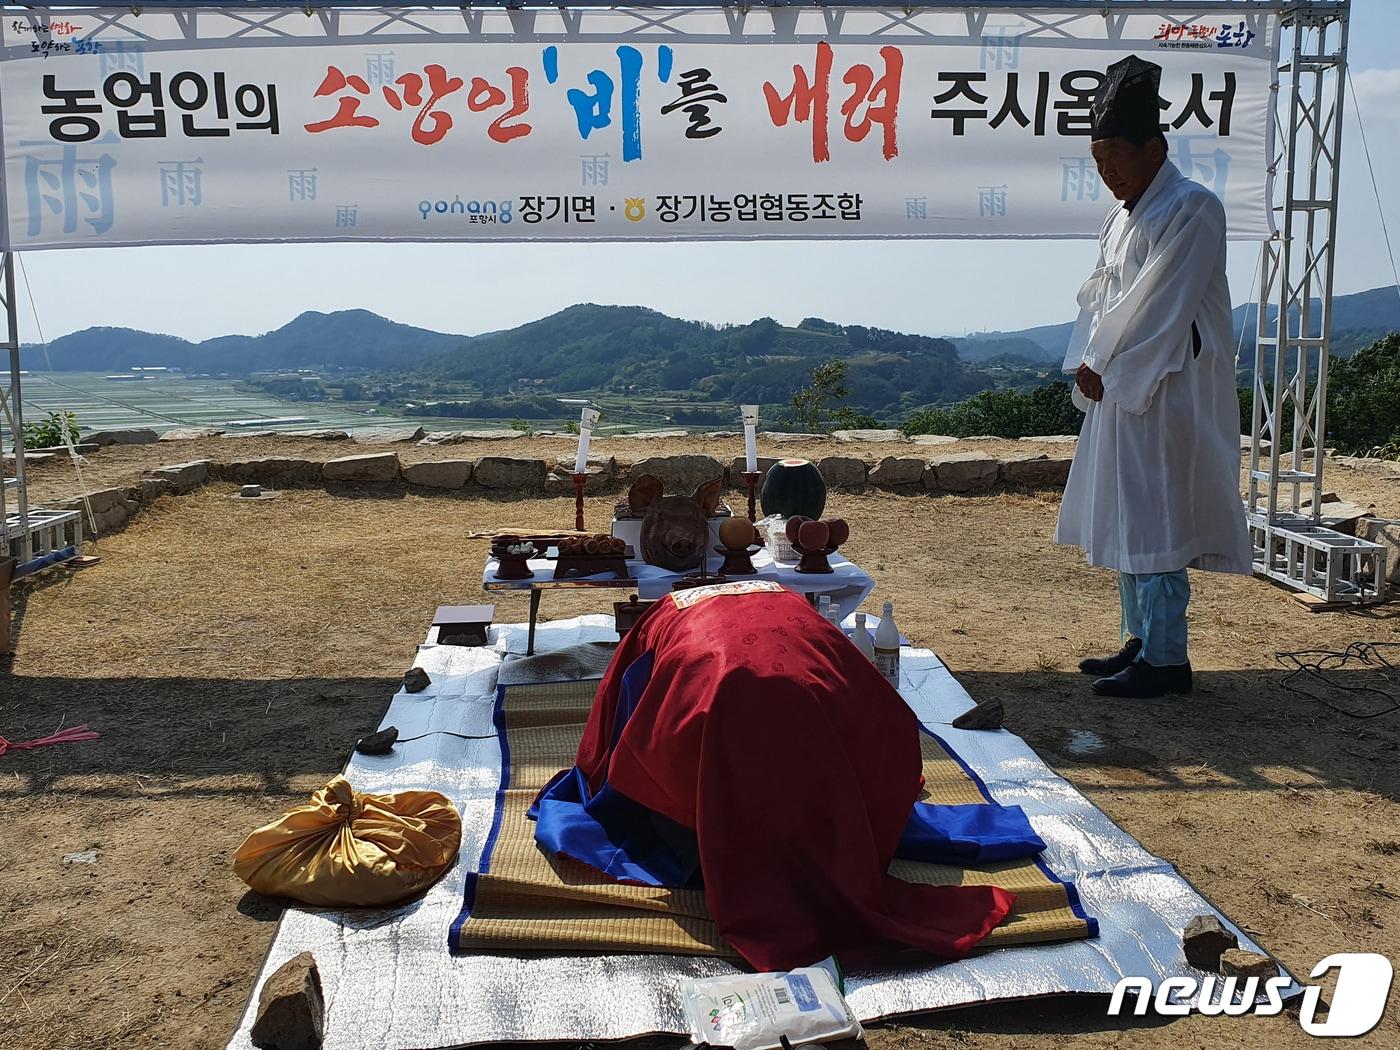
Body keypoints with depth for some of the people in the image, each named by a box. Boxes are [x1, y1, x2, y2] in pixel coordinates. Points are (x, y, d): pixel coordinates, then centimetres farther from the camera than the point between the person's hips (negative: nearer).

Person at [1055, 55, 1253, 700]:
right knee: (1126, 520, 13)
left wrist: (1103, 367, -13)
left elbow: (1159, 306, -18)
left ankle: (1166, 659, 1)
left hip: (1168, 393, -9)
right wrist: (1087, 363, 0)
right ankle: (1141, 640, 24)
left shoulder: (1192, 209, -12)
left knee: (1151, 520, -7)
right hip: (1119, 389, 9)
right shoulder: (1122, 216, 15)